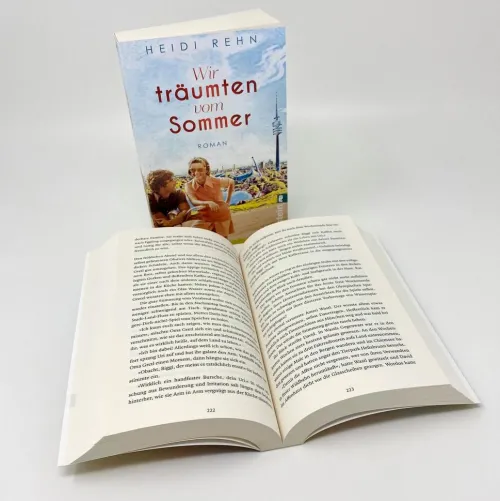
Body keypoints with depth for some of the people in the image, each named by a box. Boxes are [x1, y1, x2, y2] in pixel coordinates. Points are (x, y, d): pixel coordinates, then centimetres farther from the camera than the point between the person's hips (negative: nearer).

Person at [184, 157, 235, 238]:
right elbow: (194, 202, -28)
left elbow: (231, 182, 0)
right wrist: (208, 203, -47)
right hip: (204, 220, 1)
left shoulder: (216, 181, -18)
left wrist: (228, 201, 2)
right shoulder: (189, 185, -15)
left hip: (222, 217, 0)